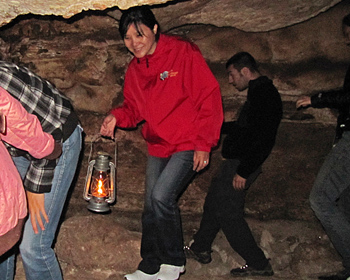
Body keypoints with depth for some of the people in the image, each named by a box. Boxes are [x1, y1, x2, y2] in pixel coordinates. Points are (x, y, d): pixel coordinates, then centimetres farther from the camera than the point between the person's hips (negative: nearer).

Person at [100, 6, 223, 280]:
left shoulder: (184, 53, -13)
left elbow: (209, 98, -13)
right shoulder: (134, 69, 5)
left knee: (162, 196, -20)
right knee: (151, 206, 11)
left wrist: (204, 143, -15)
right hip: (158, 145, 7)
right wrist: (117, 116, -8)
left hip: (189, 144, -7)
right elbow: (134, 108, 15)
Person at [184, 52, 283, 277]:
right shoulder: (260, 93, 15)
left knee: (227, 212, -5)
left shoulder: (264, 95, -19)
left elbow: (262, 140, -26)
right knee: (213, 203, 19)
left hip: (241, 165, -11)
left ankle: (259, 264, 5)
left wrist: (243, 171, -25)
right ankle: (200, 249, 35)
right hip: (237, 162, 11)